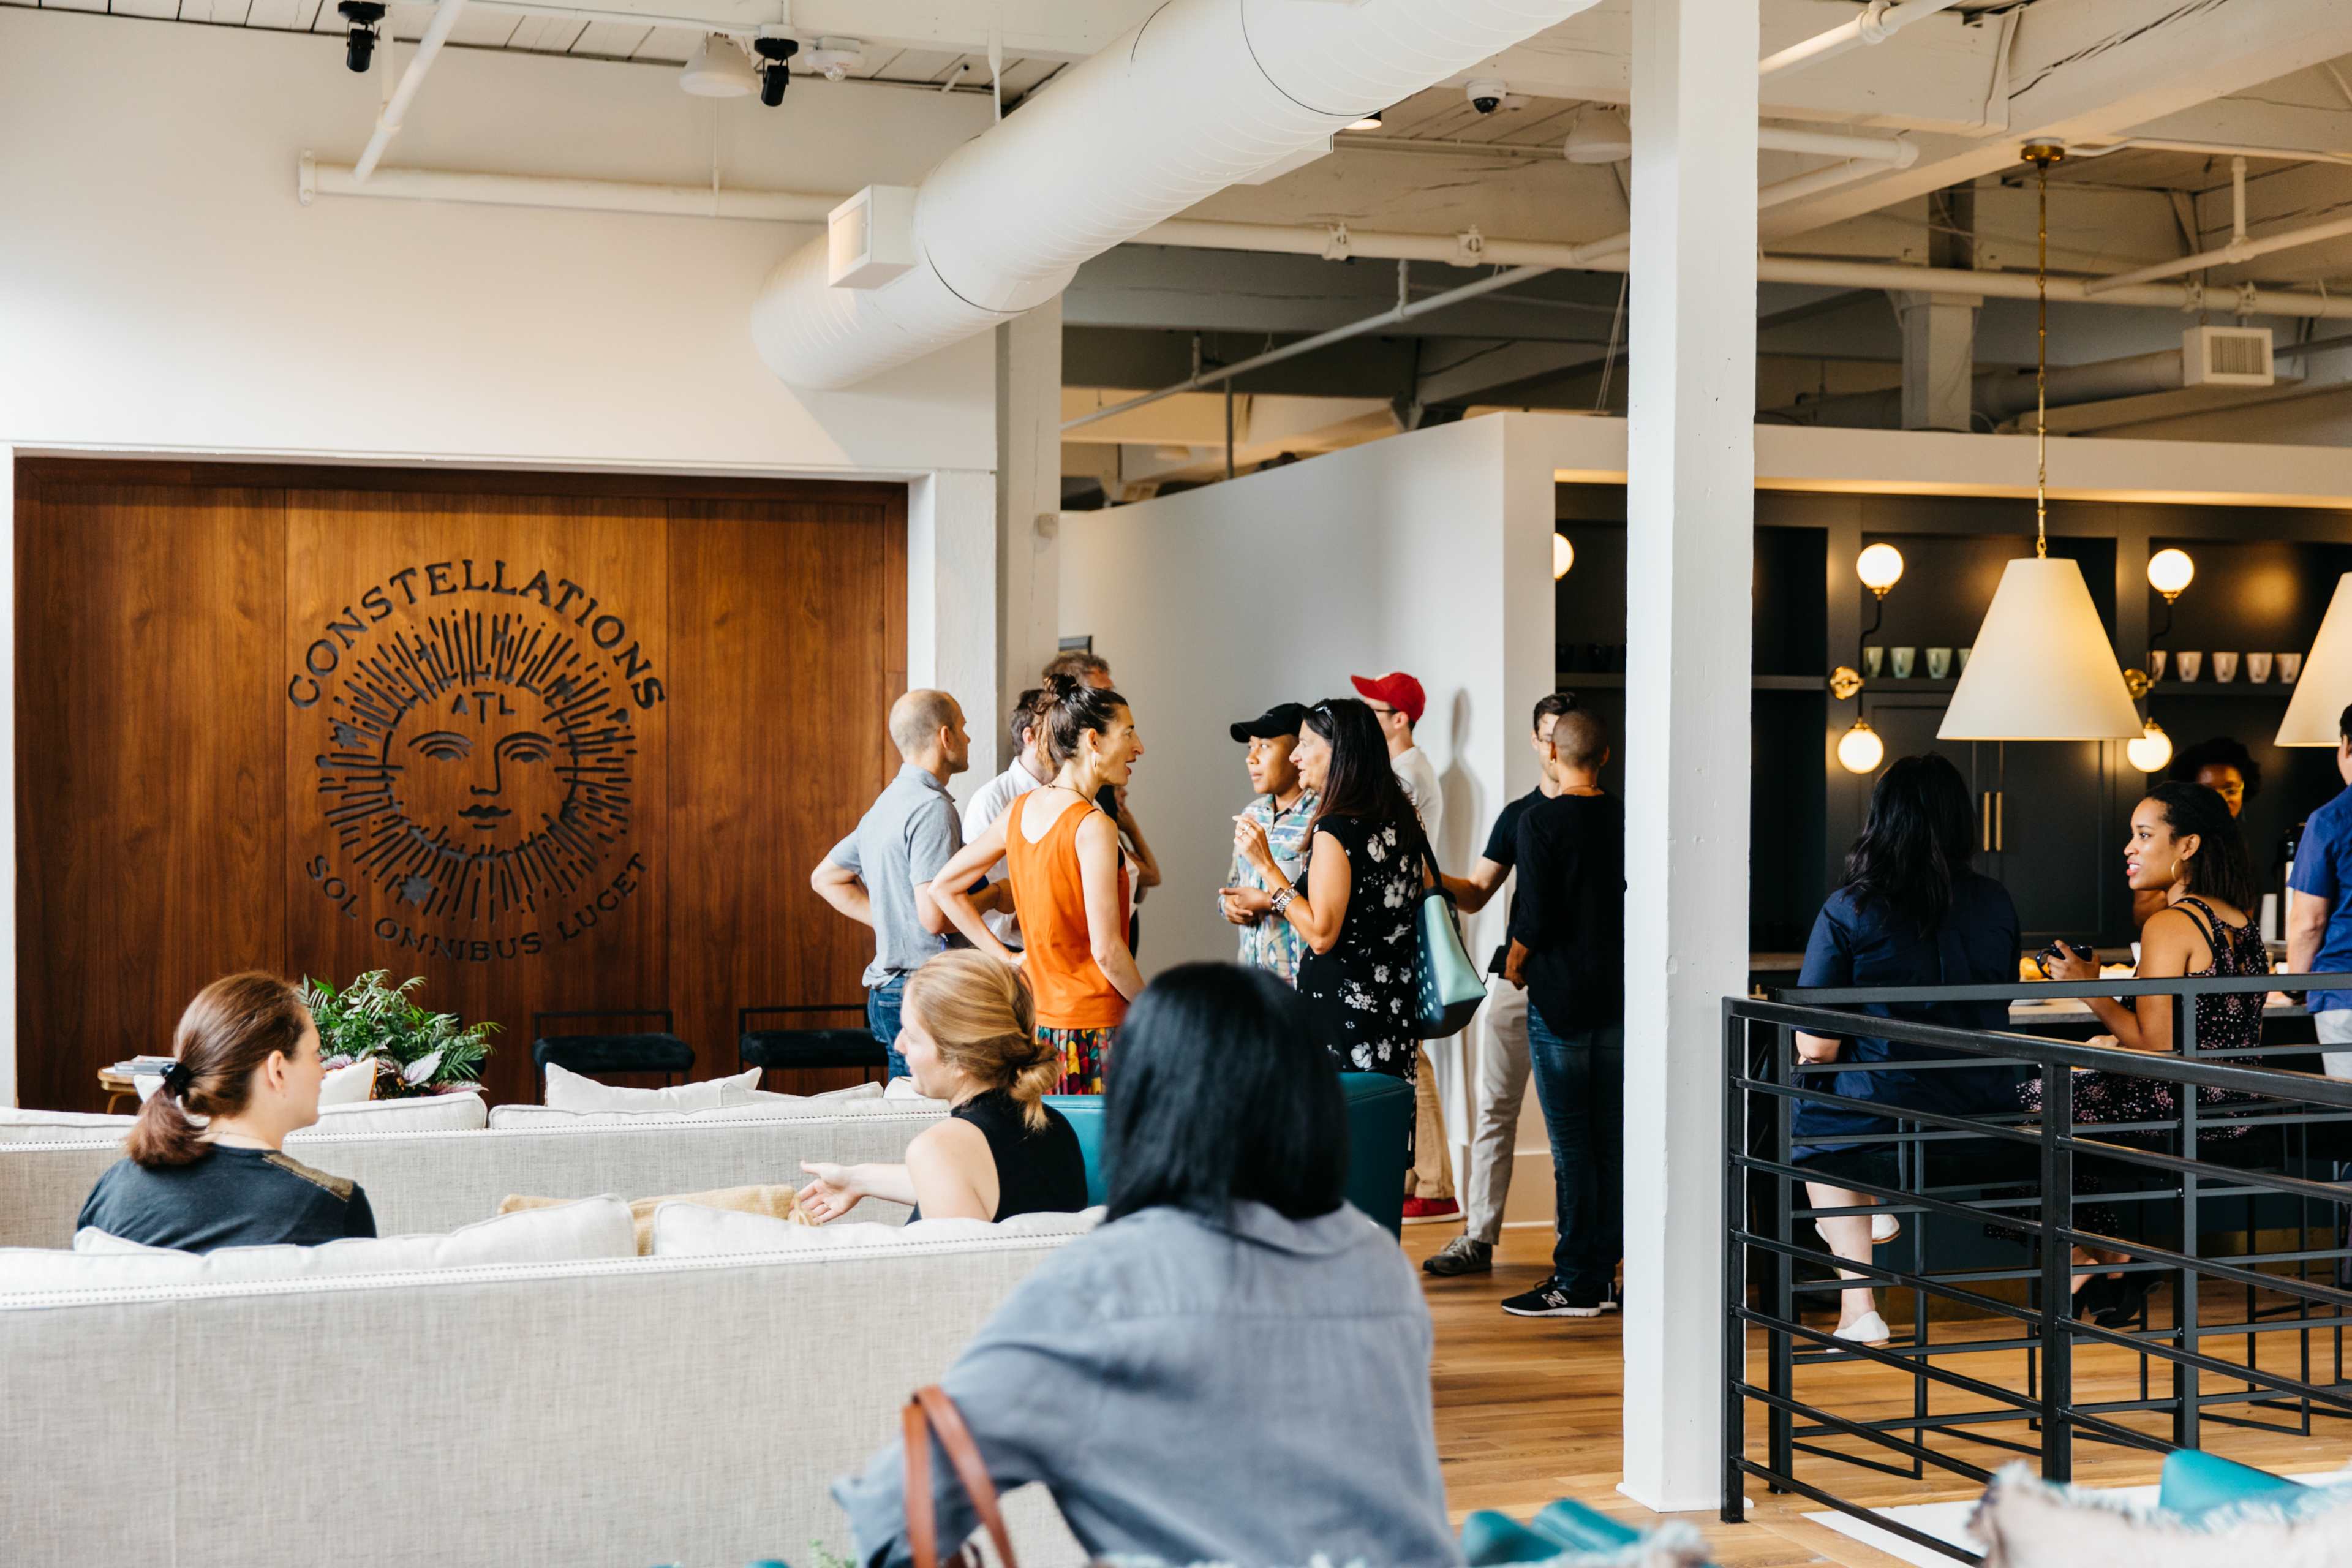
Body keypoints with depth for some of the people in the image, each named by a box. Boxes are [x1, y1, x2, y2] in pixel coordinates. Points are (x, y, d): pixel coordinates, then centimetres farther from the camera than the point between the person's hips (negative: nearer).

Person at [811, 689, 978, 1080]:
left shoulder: (886, 804, 15)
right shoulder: (931, 806, -15)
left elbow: (825, 878, 26)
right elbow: (935, 916, -23)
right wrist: (994, 895, -5)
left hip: (886, 990, 10)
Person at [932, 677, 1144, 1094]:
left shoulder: (1020, 810, 6)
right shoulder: (1093, 826, -16)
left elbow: (944, 887, 14)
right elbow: (1107, 950, -19)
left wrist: (1004, 957, 12)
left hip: (1036, 1021, 8)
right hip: (1092, 1028, -8)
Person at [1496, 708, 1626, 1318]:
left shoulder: (1541, 821, -11)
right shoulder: (1627, 820, 4)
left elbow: (1535, 917, -15)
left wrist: (1514, 964, 2)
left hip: (1560, 999, -5)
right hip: (1619, 997, 6)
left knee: (1570, 1146, -2)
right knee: (1611, 1142, 10)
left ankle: (1574, 1284, 1)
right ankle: (1603, 1275, 15)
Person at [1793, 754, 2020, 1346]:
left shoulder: (1849, 911, -12)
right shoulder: (1996, 904, 2)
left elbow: (1815, 1049, -11)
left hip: (1887, 1130, -5)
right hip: (1988, 1122, 5)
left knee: (1806, 1119, 28)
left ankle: (1859, 1306, 23)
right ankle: (1879, 1207, 41)